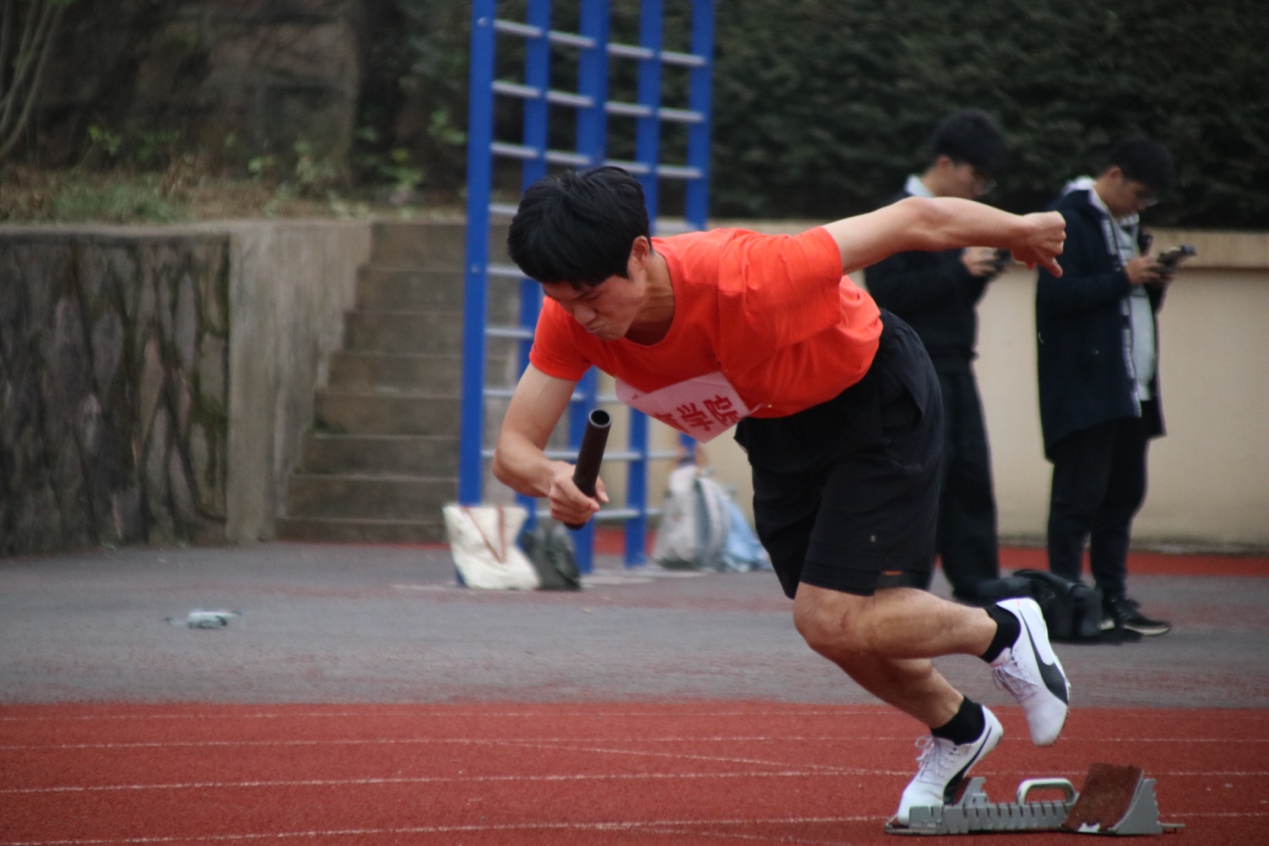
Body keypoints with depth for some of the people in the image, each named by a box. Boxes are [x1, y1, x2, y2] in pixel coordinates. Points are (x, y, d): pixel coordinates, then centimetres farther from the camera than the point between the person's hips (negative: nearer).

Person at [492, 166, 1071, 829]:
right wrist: (552, 478, -48)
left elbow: (914, 222, -30)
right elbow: (513, 449, -23)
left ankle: (1003, 631, 12)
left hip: (875, 401, -6)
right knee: (838, 629, 14)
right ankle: (958, 731, 43)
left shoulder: (740, 278, -42)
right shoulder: (570, 317, -25)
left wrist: (1020, 232, -14)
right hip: (779, 426, 6)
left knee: (832, 620, -16)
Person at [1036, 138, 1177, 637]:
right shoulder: (1068, 220, -8)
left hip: (1130, 388, 9)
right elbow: (1057, 295, -19)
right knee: (1080, 495, -7)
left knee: (1124, 494, 8)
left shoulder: (1127, 224, 21)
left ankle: (1113, 600, 13)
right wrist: (1123, 279, -18)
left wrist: (1153, 284, 4)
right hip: (1084, 386, -9)